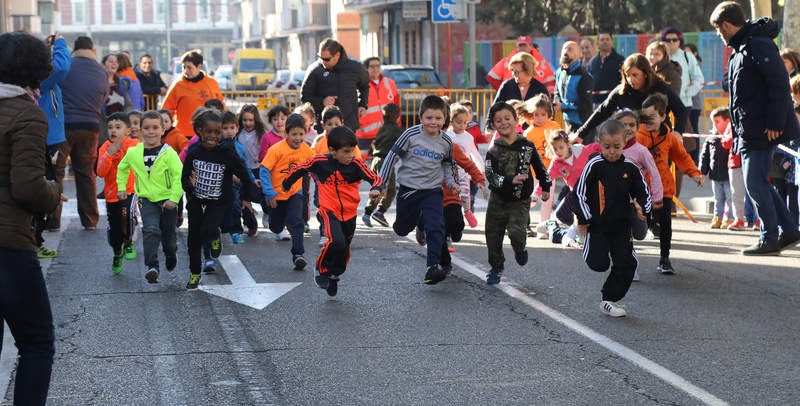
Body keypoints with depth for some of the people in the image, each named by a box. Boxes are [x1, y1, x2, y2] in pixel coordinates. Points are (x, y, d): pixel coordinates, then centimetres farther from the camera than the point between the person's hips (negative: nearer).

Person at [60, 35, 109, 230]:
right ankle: (90, 220, 13)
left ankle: (53, 218, 3)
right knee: (86, 173, 12)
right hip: (90, 127, 3)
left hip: (63, 125, -3)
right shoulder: (102, 72, 5)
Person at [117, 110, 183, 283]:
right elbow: (122, 168, 20)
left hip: (167, 200, -1)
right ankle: (151, 266, -21)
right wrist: (121, 187, 16)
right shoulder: (133, 153, 0)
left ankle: (171, 255, 45)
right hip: (146, 200, 1)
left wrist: (174, 198, -21)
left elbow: (179, 176, -15)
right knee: (151, 230, -20)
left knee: (168, 235, 13)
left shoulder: (169, 153, -12)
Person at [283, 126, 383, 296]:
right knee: (336, 241, -27)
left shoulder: (356, 164, -14)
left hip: (350, 213, 3)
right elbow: (300, 168, 5)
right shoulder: (320, 162, -12)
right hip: (329, 211, -3)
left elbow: (375, 178, -20)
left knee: (344, 251, 15)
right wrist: (286, 183, 20)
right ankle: (321, 268, 0)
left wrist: (375, 190, -43)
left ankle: (334, 276, 43)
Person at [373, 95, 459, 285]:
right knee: (402, 230, 16)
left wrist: (452, 182, 2)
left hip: (433, 191, 1)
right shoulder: (411, 134, -13)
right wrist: (380, 184, -9)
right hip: (408, 189, -1)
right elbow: (392, 157, -7)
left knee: (436, 228, -20)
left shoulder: (446, 142, -3)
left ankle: (432, 267, -18)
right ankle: (419, 223, 52)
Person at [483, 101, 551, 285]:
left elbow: (539, 167, 13)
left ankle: (520, 249, 14)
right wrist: (511, 180, -31)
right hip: (498, 201, 1)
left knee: (516, 232, -22)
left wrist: (545, 187, 20)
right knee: (493, 236, 6)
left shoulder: (527, 146, -2)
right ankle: (496, 268, 30)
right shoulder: (493, 152, -6)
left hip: (520, 201, -1)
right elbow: (491, 176, -17)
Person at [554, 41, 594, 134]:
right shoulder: (559, 72, 6)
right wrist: (556, 103, -3)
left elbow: (585, 104, -20)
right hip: (567, 121, 7)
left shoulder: (583, 76, -17)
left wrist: (563, 107, -18)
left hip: (581, 123, -7)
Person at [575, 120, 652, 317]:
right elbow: (580, 192, -6)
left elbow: (643, 192, 10)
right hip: (598, 225, -3)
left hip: (622, 225, 3)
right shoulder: (594, 166, -8)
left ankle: (609, 299, 15)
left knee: (626, 264, 0)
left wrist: (642, 207, -10)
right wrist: (584, 219, -6)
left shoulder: (630, 168, 2)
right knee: (598, 264, -9)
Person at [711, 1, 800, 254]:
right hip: (748, 133, 10)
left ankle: (769, 239, 1)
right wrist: (736, 130, 21)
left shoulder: (759, 45, -13)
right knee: (755, 183, 12)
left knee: (755, 182, -7)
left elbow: (780, 83, -20)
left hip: (765, 130, -10)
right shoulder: (740, 50, 18)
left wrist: (775, 124, -21)